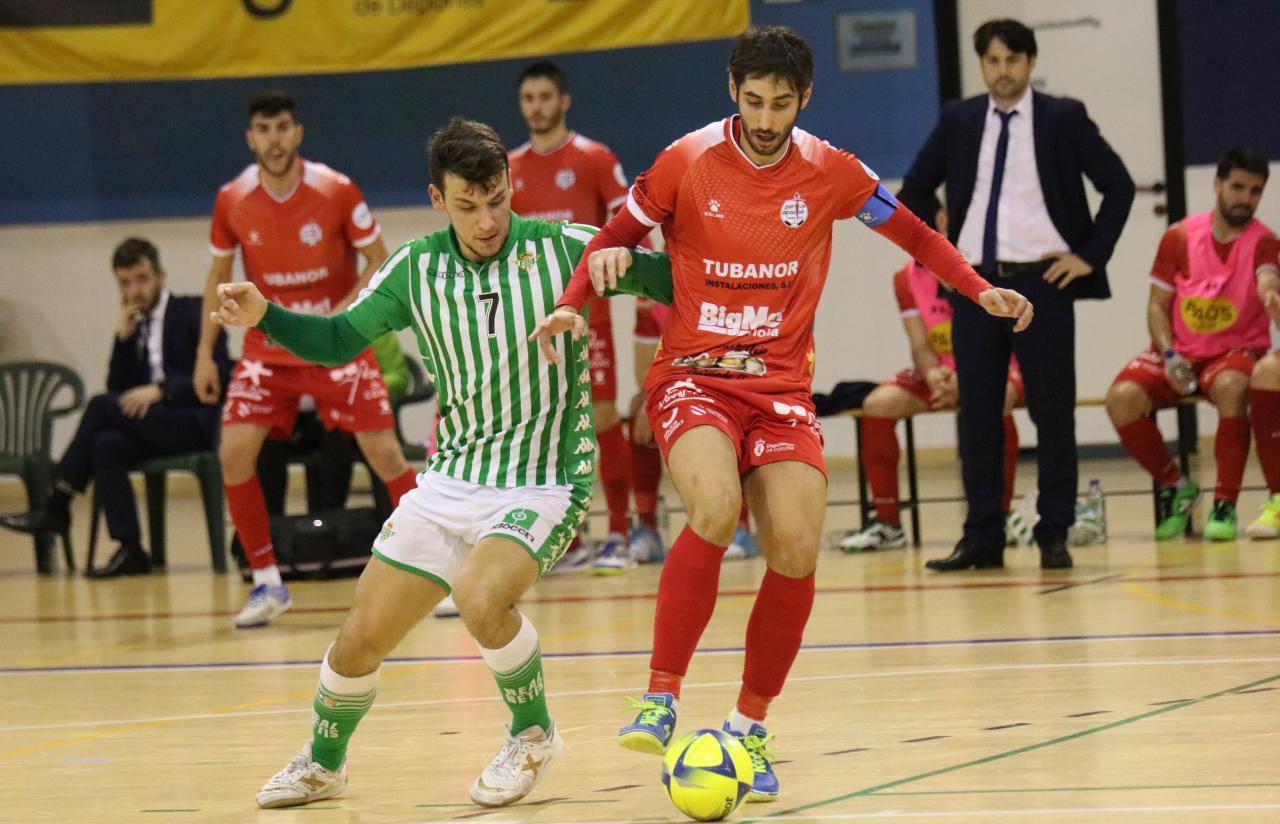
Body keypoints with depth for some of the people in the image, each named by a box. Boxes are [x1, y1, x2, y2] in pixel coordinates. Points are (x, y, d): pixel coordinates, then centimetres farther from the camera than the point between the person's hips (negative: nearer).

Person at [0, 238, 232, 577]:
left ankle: (57, 508, -14)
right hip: (151, 425, 6)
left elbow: (218, 375, -9)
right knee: (105, 444, -25)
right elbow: (119, 388, 12)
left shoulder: (194, 312, 2)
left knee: (101, 406, -21)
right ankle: (129, 549, -29)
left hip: (195, 423, -6)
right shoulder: (133, 326, 19)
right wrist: (123, 337, 1)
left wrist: (160, 391, -19)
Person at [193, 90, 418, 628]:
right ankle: (267, 583, 0)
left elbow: (379, 260, -4)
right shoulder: (232, 201, -6)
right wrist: (205, 352, 4)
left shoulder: (337, 191, -13)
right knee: (234, 453, -13)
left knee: (384, 452, -9)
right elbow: (219, 275, 8)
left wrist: (340, 315, -19)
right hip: (267, 347, 2)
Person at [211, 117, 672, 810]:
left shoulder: (565, 249, -9)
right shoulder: (414, 270, 0)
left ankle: (532, 734, -3)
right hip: (450, 484, 4)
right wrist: (264, 317, -5)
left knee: (480, 597, -32)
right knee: (359, 642, 4)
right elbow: (337, 340, 11)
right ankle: (322, 764, 35)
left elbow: (675, 281, -2)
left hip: (543, 485, -4)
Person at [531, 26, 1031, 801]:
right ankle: (661, 699, -23)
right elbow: (615, 238, 6)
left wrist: (980, 289, 6)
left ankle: (751, 726, 8)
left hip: (782, 383, 2)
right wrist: (572, 305, -9)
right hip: (693, 374, -2)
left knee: (797, 548, -12)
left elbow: (912, 232, 14)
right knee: (716, 508, -31)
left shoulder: (830, 172, -1)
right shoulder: (688, 162, -5)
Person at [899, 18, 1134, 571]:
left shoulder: (1064, 118, 1)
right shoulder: (957, 121, 8)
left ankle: (1054, 536, 5)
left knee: (1053, 411, -1)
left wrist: (1091, 255, -6)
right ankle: (982, 538, 8)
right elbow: (914, 191, 18)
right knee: (977, 413, 3)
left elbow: (1118, 186, 0)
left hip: (1042, 282, -3)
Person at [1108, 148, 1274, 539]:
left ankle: (1225, 505, -27)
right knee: (1122, 397, -25)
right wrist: (1168, 355, -13)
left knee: (1230, 387, -39)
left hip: (1235, 351, -3)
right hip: (1180, 350, 3)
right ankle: (1175, 487, 0)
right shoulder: (1179, 238, 1)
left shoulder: (1262, 242, -6)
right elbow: (1157, 305, 4)